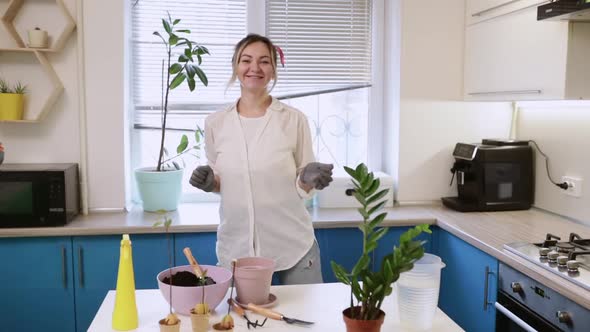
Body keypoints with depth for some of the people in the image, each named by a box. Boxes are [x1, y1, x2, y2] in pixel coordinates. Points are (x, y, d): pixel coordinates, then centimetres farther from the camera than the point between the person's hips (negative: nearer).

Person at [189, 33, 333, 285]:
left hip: (293, 246, -1)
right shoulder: (215, 123, 0)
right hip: (236, 248, 2)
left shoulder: (294, 119, -5)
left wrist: (309, 178, -19)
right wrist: (209, 182, -8)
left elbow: (303, 189, 2)